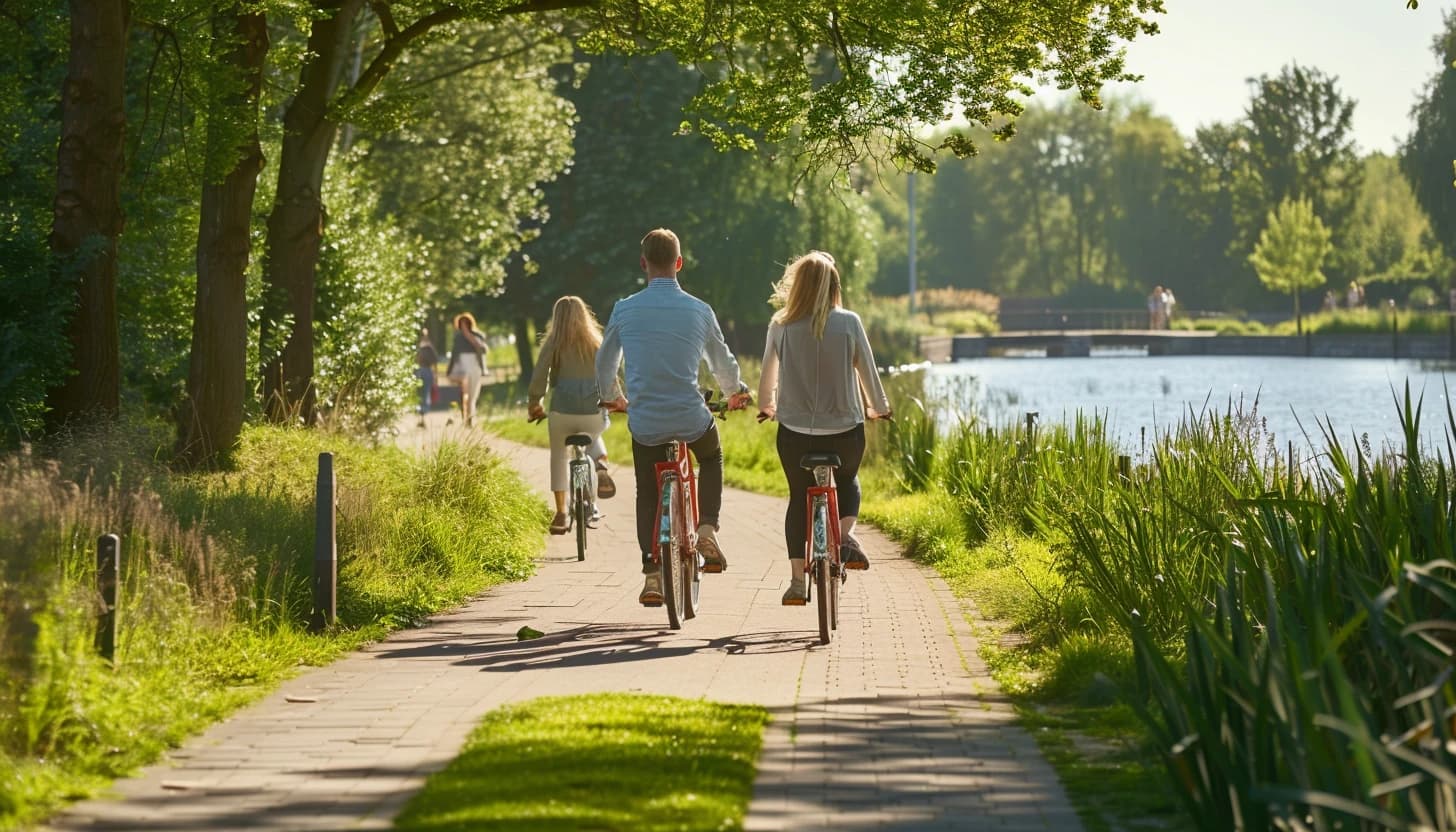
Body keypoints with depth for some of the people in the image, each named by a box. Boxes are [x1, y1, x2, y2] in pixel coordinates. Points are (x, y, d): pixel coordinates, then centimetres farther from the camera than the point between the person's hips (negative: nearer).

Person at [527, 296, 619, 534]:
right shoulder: (595, 342, 6)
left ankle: (560, 514, 10)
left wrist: (533, 403, 9)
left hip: (562, 411, -2)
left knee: (559, 457, 19)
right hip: (593, 412, 2)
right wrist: (614, 399, 21)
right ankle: (601, 466, 2)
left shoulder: (553, 343, 1)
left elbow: (539, 374, -5)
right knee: (593, 440, 35)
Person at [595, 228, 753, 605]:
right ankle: (707, 529, 12)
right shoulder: (699, 311, -3)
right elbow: (722, 361, 12)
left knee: (647, 493, 18)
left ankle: (652, 575, 9)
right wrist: (736, 392, 34)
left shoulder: (625, 310, -3)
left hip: (644, 422, 0)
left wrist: (611, 398, 33)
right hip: (691, 417, 0)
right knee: (711, 459, 31)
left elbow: (604, 363, 11)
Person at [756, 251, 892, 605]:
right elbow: (867, 371, 0)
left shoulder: (781, 326, -5)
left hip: (795, 430, 0)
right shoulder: (848, 323, -7)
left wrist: (766, 406, 27)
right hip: (844, 429, 0)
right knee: (847, 481, 29)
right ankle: (846, 535, 3)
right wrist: (879, 408, 19)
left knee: (799, 497, 17)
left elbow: (768, 376, 6)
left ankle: (797, 580, 11)